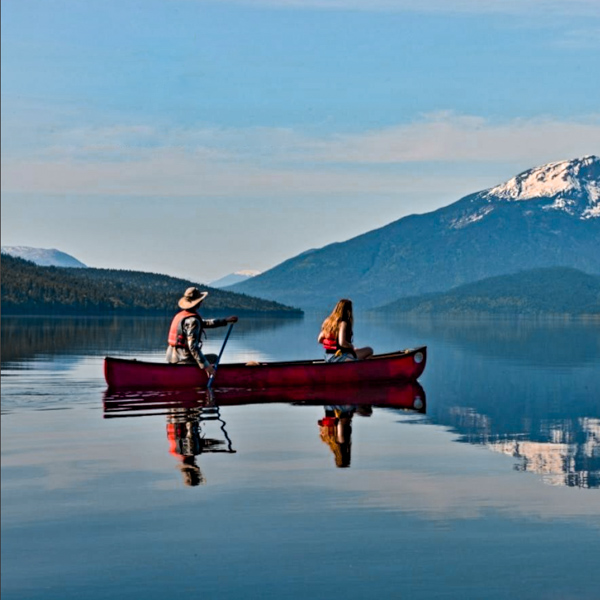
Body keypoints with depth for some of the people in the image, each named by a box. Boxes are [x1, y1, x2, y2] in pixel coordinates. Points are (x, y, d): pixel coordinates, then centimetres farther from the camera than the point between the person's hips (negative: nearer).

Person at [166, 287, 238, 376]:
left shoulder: (180, 315, 12)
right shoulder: (192, 320, -19)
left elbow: (205, 323, 23)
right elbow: (193, 346, -27)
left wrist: (225, 321, 24)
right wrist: (205, 365, -27)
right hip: (183, 360, -10)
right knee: (214, 358, 7)